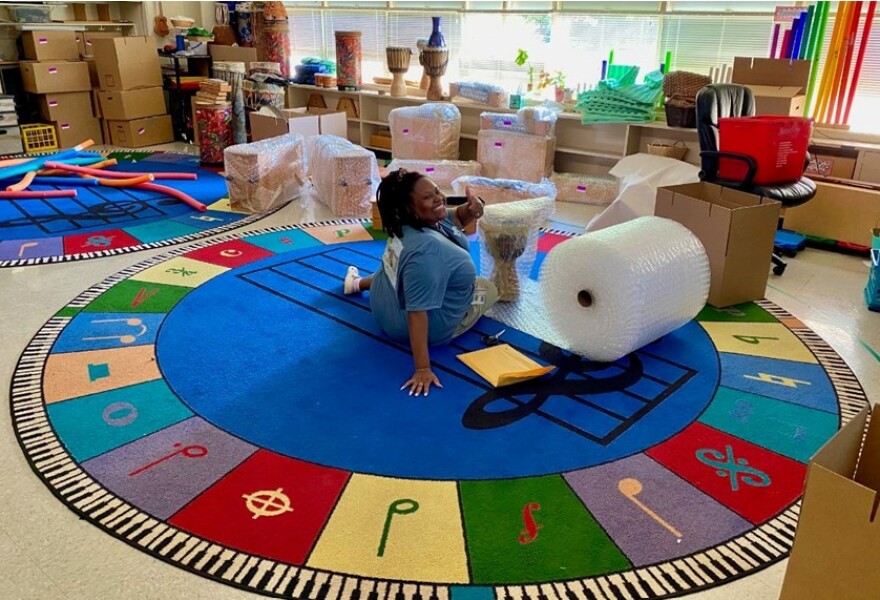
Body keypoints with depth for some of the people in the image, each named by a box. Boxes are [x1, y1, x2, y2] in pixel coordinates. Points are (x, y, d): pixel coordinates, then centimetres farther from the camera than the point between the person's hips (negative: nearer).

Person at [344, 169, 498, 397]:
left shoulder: (407, 222, -12)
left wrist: (471, 208, -21)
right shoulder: (426, 251, -39)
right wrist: (422, 369, -37)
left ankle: (358, 282, 44)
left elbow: (456, 220, 2)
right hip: (429, 327, -7)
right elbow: (418, 313, -39)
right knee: (489, 289, 11)